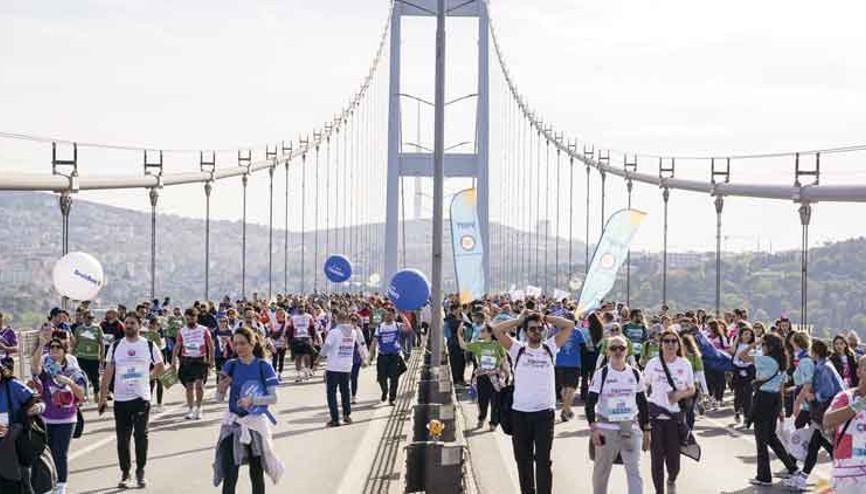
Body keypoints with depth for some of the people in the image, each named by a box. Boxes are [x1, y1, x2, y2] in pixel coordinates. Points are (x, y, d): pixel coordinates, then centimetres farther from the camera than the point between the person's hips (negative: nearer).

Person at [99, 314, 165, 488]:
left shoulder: (149, 346, 1)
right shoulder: (115, 346, 4)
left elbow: (160, 367, 14)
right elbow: (108, 372, 5)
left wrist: (147, 377, 5)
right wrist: (103, 396, 1)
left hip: (142, 398, -1)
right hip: (120, 399, 1)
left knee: (141, 436, -2)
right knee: (122, 438, 4)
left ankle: (140, 472, 9)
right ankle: (125, 473, 14)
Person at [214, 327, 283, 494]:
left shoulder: (264, 367, -6)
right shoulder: (231, 366, 0)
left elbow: (273, 398, -8)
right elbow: (219, 399, 0)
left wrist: (252, 400, -23)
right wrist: (221, 389, -21)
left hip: (256, 423, -1)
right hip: (233, 424, 1)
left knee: (256, 473, 11)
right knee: (229, 475, -8)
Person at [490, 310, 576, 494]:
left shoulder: (550, 348, 8)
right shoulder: (517, 349, 5)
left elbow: (570, 325, 6)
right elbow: (496, 330, -5)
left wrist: (544, 318, 6)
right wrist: (519, 320, 4)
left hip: (544, 412, -1)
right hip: (520, 412, 1)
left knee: (543, 459, -3)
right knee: (523, 459, 9)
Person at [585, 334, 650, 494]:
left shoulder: (635, 374, 7)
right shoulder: (601, 375, -2)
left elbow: (643, 404, 13)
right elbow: (590, 403, -5)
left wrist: (646, 432, 11)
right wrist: (594, 429, -16)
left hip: (631, 429, 1)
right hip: (606, 429, -1)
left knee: (634, 472, -9)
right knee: (601, 472, 9)